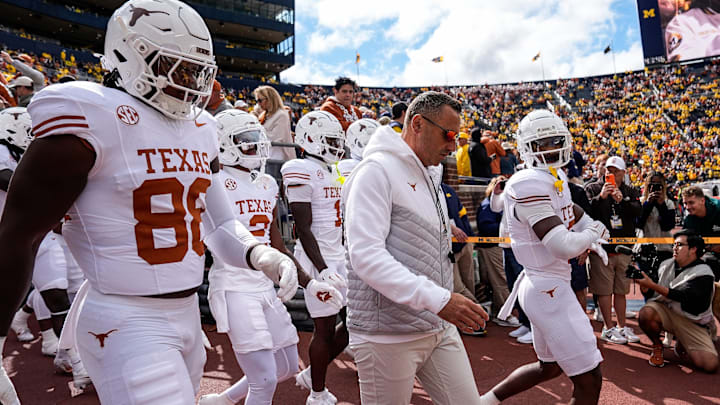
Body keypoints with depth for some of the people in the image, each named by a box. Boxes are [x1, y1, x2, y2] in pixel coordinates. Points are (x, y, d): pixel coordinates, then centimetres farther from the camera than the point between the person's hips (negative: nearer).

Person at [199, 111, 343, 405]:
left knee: (287, 368, 19)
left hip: (266, 289, 8)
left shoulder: (267, 184, 10)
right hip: (235, 290, -8)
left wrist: (309, 283, 10)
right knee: (265, 381, -4)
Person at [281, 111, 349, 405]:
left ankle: (311, 375, 31)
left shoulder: (335, 170, 13)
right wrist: (322, 269, -22)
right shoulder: (302, 172, -14)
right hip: (319, 259, -9)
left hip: (340, 257, 9)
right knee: (325, 328, 2)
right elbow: (304, 229, -18)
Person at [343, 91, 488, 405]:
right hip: (388, 336, -8)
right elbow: (365, 255, -25)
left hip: (439, 328, 8)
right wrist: (438, 299, -29)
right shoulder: (377, 170, -14)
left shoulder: (431, 176, 15)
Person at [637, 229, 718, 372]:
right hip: (664, 310, 3)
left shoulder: (703, 273, -12)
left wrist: (651, 285, -31)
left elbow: (681, 296, -25)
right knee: (646, 313, -33)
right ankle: (657, 346, -1)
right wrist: (645, 286, -12)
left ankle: (681, 347, 17)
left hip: (692, 322, -2)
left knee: (710, 364, -18)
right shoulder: (666, 265, 4)